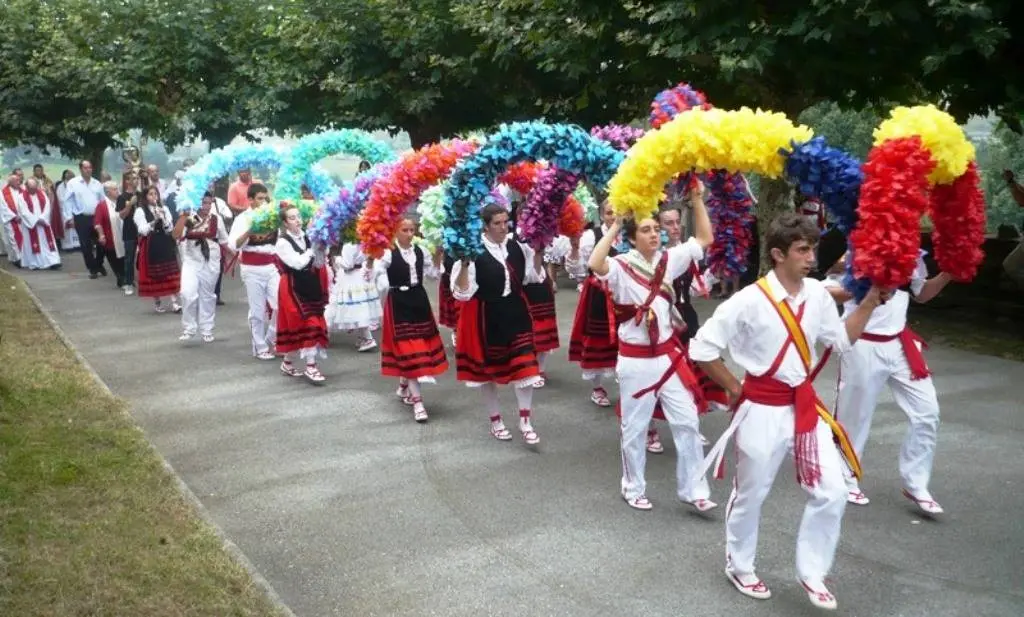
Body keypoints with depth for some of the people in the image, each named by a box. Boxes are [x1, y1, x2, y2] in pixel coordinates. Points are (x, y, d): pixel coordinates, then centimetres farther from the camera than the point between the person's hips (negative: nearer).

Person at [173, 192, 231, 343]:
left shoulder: (216, 218, 1)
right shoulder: (188, 218, -6)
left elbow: (224, 240, 10)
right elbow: (176, 235, -19)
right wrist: (183, 216, -22)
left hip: (211, 263, 2)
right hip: (191, 261, -2)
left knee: (208, 296, 11)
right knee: (188, 294, -15)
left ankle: (206, 330, 22)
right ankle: (189, 329, 0)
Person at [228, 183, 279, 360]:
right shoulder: (243, 218, -4)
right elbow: (233, 244, -18)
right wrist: (250, 231, -28)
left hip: (272, 266, 4)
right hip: (253, 269, -4)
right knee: (258, 310, 3)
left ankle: (271, 340, 19)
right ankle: (260, 348, 15)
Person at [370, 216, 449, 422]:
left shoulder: (420, 251, 6)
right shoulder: (388, 253, -12)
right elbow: (372, 274, -23)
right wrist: (370, 261, -41)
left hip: (418, 299, 6)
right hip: (398, 302, -6)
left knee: (420, 346, 12)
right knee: (407, 348, -6)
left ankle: (404, 386, 35)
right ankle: (417, 399, -3)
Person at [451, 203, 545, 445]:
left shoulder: (517, 247, 0)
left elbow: (535, 276, 12)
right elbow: (462, 292, -18)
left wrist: (537, 252, -1)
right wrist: (464, 264, -30)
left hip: (515, 313, 4)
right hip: (486, 316, -4)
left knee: (524, 366, -2)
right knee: (488, 368, 12)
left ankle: (525, 421, 11)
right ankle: (495, 420, 30)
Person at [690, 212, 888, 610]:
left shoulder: (817, 294, -1)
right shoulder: (750, 301, -19)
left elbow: (841, 341, 10)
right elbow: (701, 349, -15)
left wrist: (872, 300, 0)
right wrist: (735, 389, -7)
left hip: (806, 404, 5)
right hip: (763, 410, -5)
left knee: (831, 492, 5)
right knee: (751, 494, 12)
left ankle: (811, 572, 25)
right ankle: (739, 567, 36)